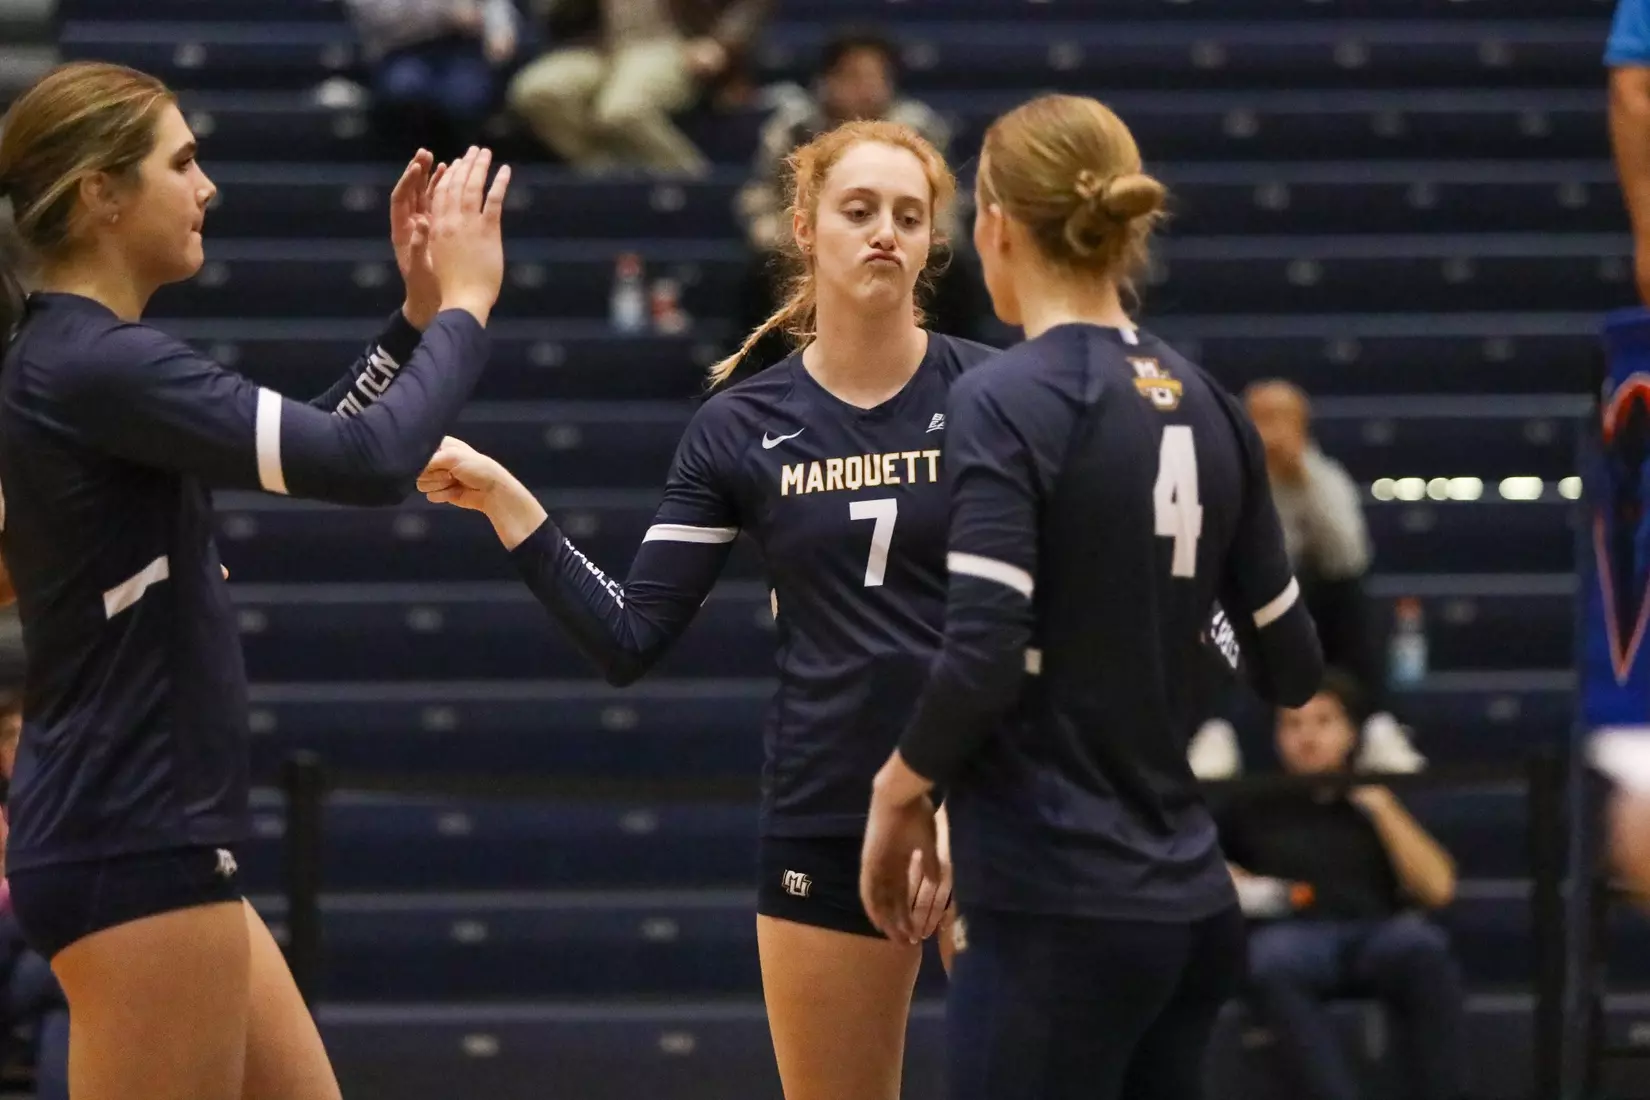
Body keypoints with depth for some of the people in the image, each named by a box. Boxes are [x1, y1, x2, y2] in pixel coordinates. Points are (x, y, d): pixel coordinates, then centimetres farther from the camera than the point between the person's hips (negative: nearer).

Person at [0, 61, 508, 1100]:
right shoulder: (100, 367, -18)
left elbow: (304, 452, 23)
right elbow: (367, 461, -22)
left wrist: (416, 315, 14)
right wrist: (464, 305, -7)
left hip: (156, 845, 10)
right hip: (133, 854, -10)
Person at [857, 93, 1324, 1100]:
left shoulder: (1007, 402, -11)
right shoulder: (1208, 406, 9)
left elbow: (982, 656, -19)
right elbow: (1291, 667, 12)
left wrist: (901, 791, -3)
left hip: (1056, 909, -7)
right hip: (1187, 901, 7)